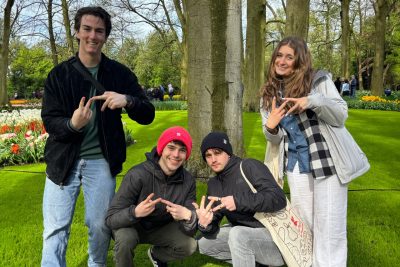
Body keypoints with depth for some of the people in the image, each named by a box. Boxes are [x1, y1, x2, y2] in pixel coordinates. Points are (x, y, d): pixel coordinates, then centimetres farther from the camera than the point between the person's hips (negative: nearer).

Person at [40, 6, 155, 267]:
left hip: (101, 161, 0)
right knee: (55, 229, 1)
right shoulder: (59, 74, -1)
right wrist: (72, 124, -28)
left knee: (100, 226, 10)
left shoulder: (120, 73, 0)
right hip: (63, 160, 0)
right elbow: (49, 121, -5)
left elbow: (148, 115, -2)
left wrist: (127, 100, -24)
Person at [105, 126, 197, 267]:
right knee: (125, 238, -34)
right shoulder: (137, 175, -29)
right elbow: (111, 218, -28)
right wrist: (135, 212, -50)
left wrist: (188, 216, -41)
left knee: (190, 245, -18)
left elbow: (190, 230, -16)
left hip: (161, 228, 4)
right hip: (132, 226, -3)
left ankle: (156, 254, 15)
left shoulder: (188, 181, -17)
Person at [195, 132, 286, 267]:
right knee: (203, 242, 5)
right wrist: (205, 224, -18)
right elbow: (213, 222, 6)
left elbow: (278, 198, -23)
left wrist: (238, 201, -29)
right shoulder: (213, 184, 9)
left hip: (275, 236, -8)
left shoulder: (249, 167, -13)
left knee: (238, 234, -34)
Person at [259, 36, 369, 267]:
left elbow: (341, 116, -8)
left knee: (329, 228, 0)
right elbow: (274, 138, 10)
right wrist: (270, 127, -15)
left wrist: (313, 101, -25)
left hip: (328, 161, -4)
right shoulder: (270, 93, 8)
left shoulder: (319, 80, -4)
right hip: (297, 164, 4)